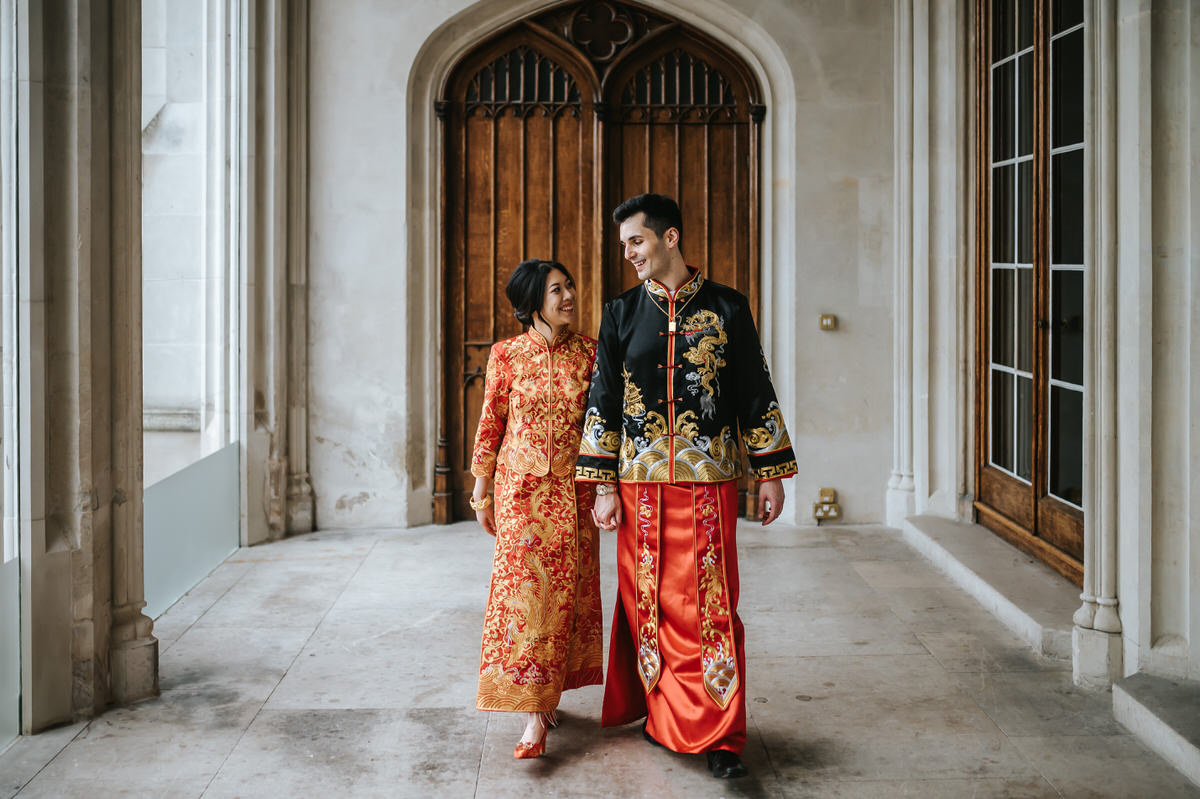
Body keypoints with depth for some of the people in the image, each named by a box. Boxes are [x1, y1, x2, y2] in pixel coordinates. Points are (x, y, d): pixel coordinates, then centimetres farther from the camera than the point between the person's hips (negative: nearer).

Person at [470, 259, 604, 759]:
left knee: (567, 587, 4)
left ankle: (547, 695, 19)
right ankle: (534, 714, -7)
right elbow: (490, 424, 4)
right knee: (525, 586, -7)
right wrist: (482, 491, 3)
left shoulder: (588, 353, 4)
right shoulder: (506, 355, -1)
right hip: (523, 487, -2)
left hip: (574, 488, 2)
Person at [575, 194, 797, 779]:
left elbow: (756, 394, 6)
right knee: (647, 602, 7)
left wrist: (771, 475, 4)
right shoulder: (621, 313, 7)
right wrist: (604, 488, 2)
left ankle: (721, 737, 5)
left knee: (711, 605, -2)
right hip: (641, 483, 2)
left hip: (709, 483, -2)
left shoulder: (727, 308, 3)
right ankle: (660, 715, 24)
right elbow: (603, 402, 7)